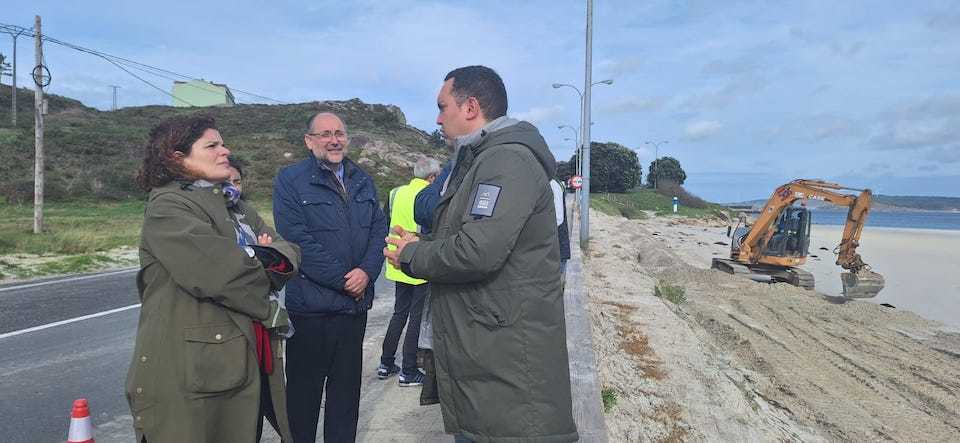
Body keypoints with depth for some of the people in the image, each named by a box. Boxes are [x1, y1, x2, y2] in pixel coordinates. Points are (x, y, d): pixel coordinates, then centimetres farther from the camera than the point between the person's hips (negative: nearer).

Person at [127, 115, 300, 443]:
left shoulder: (233, 207, 18)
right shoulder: (168, 207, -9)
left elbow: (289, 253, 9)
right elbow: (220, 272, -22)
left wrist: (271, 257, -14)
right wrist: (271, 313, -8)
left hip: (245, 364, 8)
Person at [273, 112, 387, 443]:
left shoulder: (363, 181, 11)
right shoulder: (290, 180, -6)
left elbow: (379, 229, 7)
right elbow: (297, 239, -15)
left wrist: (367, 271, -11)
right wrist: (343, 279, -15)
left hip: (356, 303, 5)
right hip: (311, 305, -5)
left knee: (347, 389, 16)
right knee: (304, 391, 9)